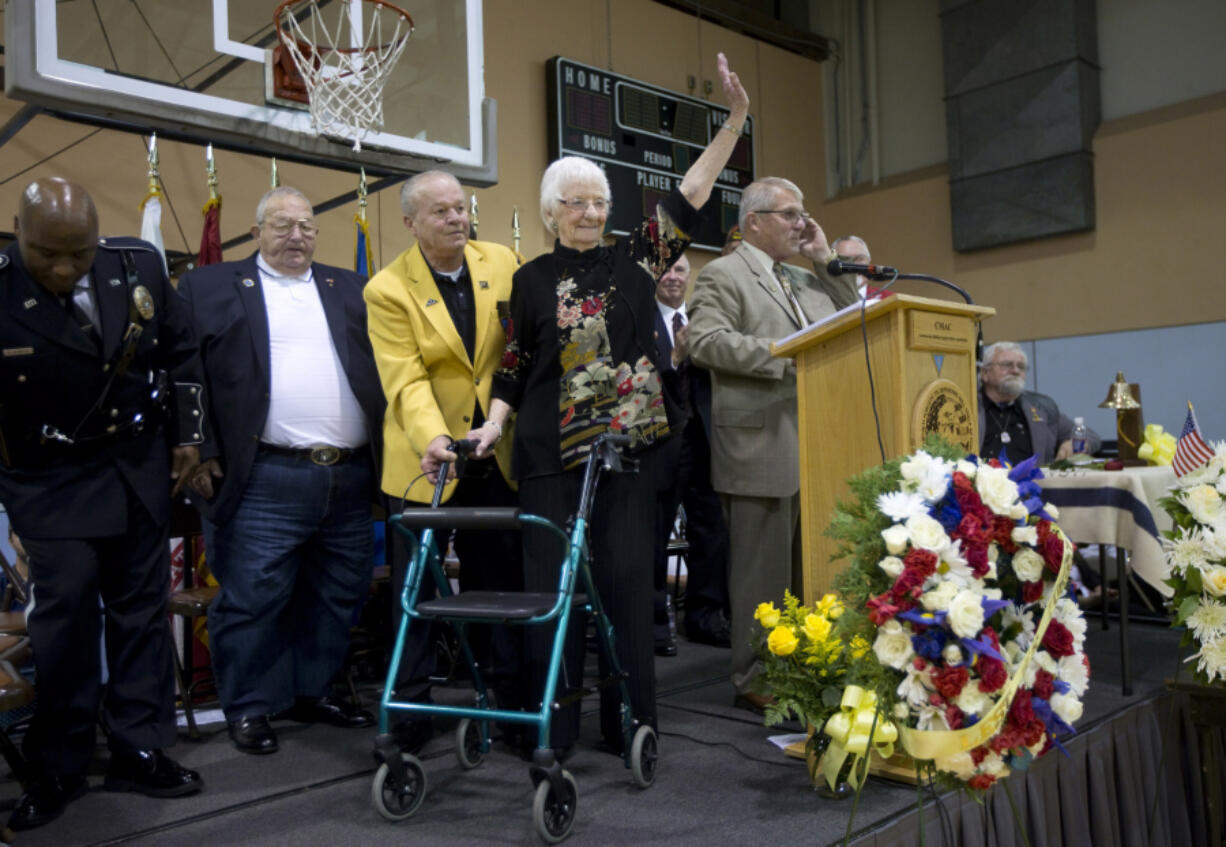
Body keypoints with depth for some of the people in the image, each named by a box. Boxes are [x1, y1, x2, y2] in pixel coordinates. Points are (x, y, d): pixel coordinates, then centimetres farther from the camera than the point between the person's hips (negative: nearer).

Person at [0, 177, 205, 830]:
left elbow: (180, 350, 6)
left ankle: (138, 751, 21)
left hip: (140, 468, 4)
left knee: (141, 605, 9)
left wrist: (187, 435, 5)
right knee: (64, 612, -4)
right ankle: (56, 769, 15)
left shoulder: (140, 266, -7)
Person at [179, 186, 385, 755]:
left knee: (338, 596, 12)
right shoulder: (209, 288, 5)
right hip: (263, 482, -4)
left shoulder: (351, 291, 16)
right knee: (251, 600, 1)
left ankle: (312, 691, 29)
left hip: (350, 478, 4)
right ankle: (249, 709, 18)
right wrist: (197, 454, -7)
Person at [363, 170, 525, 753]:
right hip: (427, 459, -3)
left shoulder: (503, 264, 2)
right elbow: (406, 381, -17)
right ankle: (410, 713, 19)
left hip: (496, 456, 3)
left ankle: (511, 700, 27)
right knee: (415, 589, 5)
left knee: (501, 580, 12)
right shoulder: (389, 290, -9)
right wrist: (432, 438, -33)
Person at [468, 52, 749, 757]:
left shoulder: (635, 260, 9)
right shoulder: (533, 279, 8)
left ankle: (631, 720, 14)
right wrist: (495, 422, -5)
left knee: (627, 580, 2)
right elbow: (515, 368, 10)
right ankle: (552, 721, 14)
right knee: (552, 582, 1)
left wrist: (735, 120, -1)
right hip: (552, 456, 0)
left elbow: (690, 195, 4)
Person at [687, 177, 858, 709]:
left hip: (816, 447, 8)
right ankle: (755, 679, 12)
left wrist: (827, 261, 11)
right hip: (761, 446, -7)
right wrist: (785, 357, -19)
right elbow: (705, 341, -16)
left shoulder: (807, 280, 21)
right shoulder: (723, 275, -2)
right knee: (763, 568, 0)